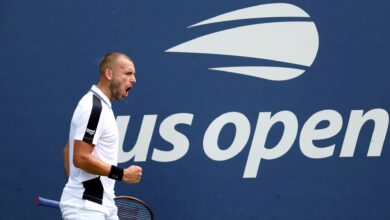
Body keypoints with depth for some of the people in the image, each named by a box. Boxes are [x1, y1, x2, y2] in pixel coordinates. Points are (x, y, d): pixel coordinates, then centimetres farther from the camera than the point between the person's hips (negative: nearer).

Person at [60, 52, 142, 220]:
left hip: (101, 205, 10)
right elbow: (81, 158, -22)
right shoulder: (94, 107, -16)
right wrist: (122, 174, -16)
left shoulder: (98, 106, 15)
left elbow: (68, 150, 22)